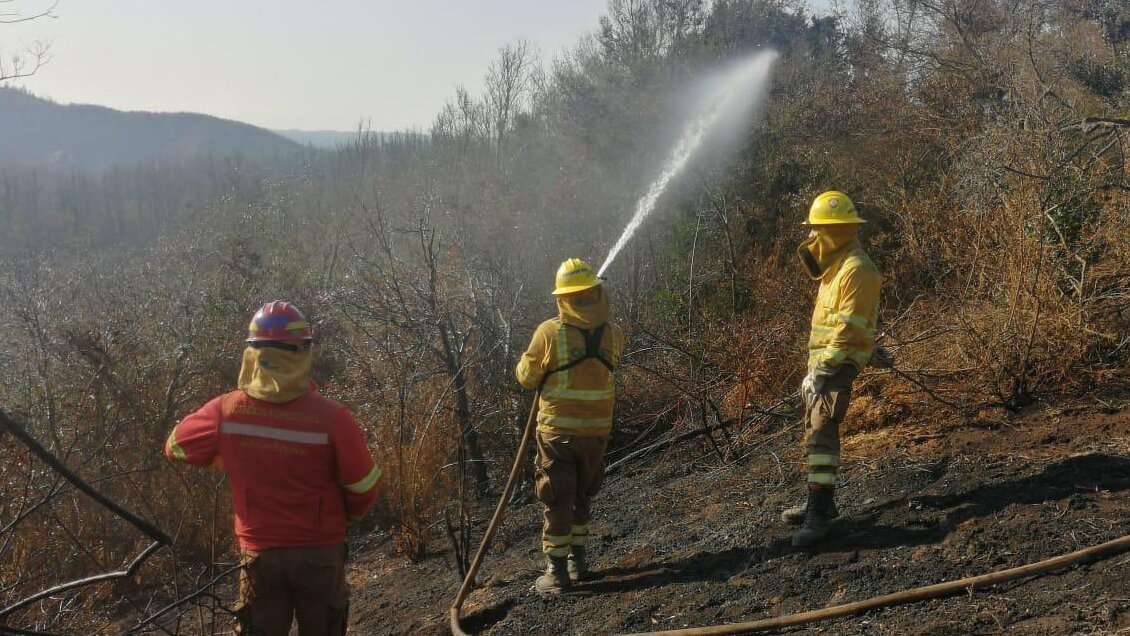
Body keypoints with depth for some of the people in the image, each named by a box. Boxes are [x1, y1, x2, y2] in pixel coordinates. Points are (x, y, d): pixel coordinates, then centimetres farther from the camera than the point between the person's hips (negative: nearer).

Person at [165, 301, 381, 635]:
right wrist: (347, 515, 12)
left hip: (260, 554, 2)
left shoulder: (226, 411, -11)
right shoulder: (332, 417, -20)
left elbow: (175, 446, 7)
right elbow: (364, 486, -11)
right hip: (319, 553, -1)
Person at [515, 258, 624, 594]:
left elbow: (527, 377, -3)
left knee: (557, 501, 4)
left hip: (557, 430, -3)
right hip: (598, 430, 4)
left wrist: (528, 357, 16)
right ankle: (578, 561, 28)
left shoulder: (549, 333, -15)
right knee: (582, 497, 20)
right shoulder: (614, 334, -5)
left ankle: (557, 572, 5)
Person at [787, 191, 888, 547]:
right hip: (822, 361, 10)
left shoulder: (856, 268, -16)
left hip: (838, 366, -10)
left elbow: (849, 327, -21)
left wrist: (823, 368, -21)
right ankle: (821, 502, 23)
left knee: (821, 433, -16)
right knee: (815, 433, 14)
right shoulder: (837, 265, 16)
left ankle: (820, 514, -16)